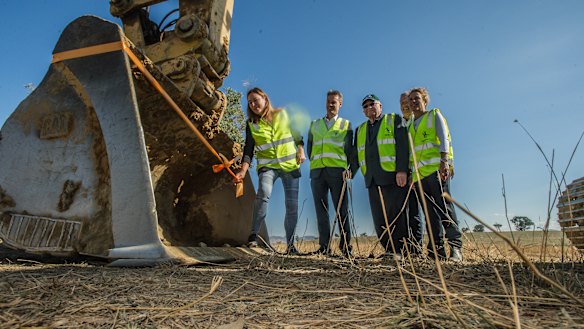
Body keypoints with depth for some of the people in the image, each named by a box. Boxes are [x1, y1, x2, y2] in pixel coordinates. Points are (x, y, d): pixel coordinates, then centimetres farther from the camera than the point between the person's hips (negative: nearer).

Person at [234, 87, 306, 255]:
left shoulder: (283, 114, 2)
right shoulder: (251, 124, 3)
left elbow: (297, 134, 14)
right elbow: (248, 150, -3)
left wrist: (301, 151, 1)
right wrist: (243, 171, -16)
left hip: (291, 165, 1)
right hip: (267, 165, -1)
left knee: (292, 206, 2)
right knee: (263, 192, -32)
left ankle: (290, 245, 15)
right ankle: (253, 235, -24)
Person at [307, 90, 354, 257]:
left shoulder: (346, 125, 15)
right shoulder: (314, 124, 21)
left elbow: (349, 149, 9)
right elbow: (309, 146, 22)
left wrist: (348, 168, -2)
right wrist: (314, 161, 10)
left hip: (337, 171, -2)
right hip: (317, 171, 3)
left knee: (341, 209, -2)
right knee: (321, 210, 2)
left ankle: (345, 246, 5)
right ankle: (324, 246, 7)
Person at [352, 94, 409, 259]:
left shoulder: (394, 120, 8)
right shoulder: (360, 129, 24)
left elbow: (402, 145, -5)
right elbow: (356, 153, 22)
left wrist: (402, 170, -16)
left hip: (393, 177, -5)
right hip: (372, 179, 5)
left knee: (395, 216, -2)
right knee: (379, 219, 4)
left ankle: (400, 251, 10)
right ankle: (390, 251, 14)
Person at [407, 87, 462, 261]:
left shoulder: (434, 115, 10)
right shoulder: (411, 126, 25)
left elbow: (444, 138, -5)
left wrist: (444, 161, -19)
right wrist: (411, 173, 13)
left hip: (437, 168, -5)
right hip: (420, 173, 5)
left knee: (444, 206, -12)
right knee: (431, 211, 3)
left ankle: (455, 247, -9)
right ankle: (437, 249, 6)